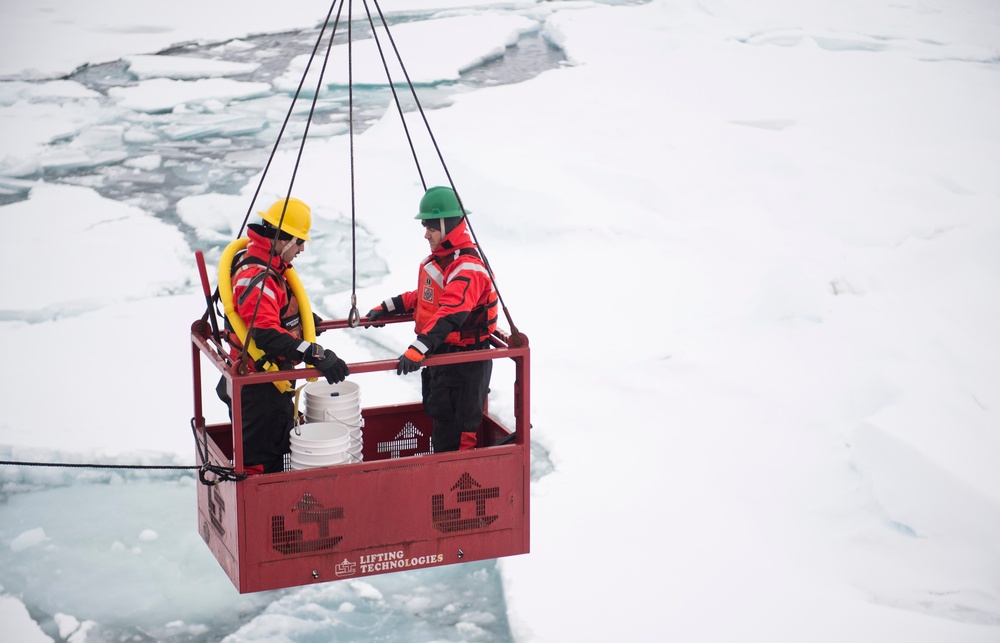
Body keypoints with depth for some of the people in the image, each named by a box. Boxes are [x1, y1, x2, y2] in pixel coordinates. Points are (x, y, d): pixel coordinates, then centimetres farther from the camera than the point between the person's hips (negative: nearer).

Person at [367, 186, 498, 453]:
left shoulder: (468, 268, -25)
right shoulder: (439, 258, 9)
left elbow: (451, 314, -39)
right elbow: (425, 296, 26)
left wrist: (419, 348, -48)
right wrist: (388, 308, 23)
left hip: (464, 363, -11)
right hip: (440, 356, 11)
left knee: (453, 430, -4)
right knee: (438, 416, 20)